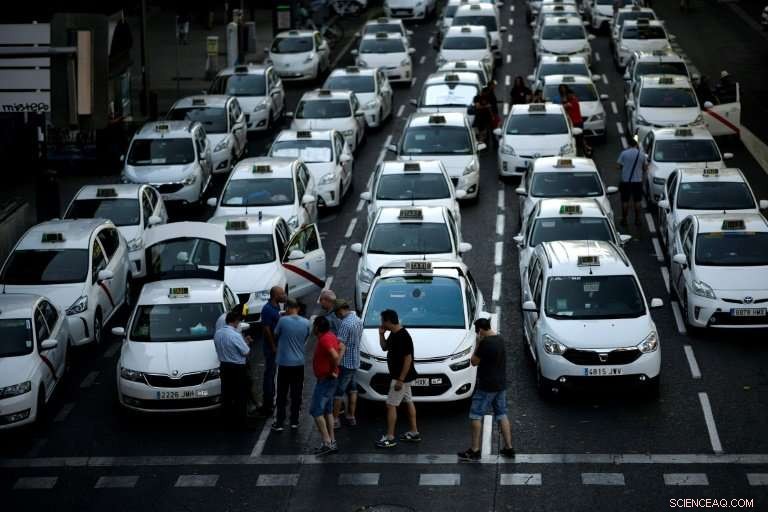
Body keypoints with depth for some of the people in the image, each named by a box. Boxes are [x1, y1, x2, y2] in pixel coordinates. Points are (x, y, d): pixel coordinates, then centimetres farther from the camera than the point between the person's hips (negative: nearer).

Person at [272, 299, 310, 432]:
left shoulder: (283, 321, -13)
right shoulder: (305, 323, -3)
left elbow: (276, 335, 3)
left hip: (284, 362, -3)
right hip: (299, 363, 3)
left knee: (282, 395, 4)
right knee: (296, 394, 11)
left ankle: (279, 423, 4)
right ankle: (294, 422, 15)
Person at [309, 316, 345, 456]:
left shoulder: (324, 340, -22)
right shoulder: (330, 336, 7)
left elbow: (335, 356, -34)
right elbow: (342, 348, 20)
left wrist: (334, 370, -19)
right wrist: (336, 365, 10)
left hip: (325, 379, -10)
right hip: (328, 380, 10)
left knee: (316, 412, -8)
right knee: (328, 411, 16)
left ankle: (327, 443, -12)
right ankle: (332, 441, 19)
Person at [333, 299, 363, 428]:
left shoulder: (345, 323, -21)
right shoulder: (358, 320, 9)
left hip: (345, 363, -9)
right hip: (355, 361, 9)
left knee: (338, 391, -2)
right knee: (352, 389, 18)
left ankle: (335, 419, 1)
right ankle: (351, 416, 24)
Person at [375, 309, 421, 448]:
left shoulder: (403, 337, -24)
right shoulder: (393, 334, 5)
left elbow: (408, 359, -25)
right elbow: (384, 347, 21)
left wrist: (400, 379, -25)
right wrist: (381, 334, 2)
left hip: (401, 377, -10)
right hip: (404, 377, 10)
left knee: (391, 405, -6)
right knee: (408, 402, 16)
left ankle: (389, 438, -3)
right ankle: (414, 433, 25)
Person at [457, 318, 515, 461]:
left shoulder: (486, 342, -20)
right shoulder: (499, 339, 7)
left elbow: (474, 362, -12)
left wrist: (478, 344, -6)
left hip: (486, 386, -8)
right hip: (500, 384, 8)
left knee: (476, 416, -1)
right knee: (502, 415, 13)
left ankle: (474, 450, -1)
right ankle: (509, 447, 13)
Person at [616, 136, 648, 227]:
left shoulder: (624, 153, -8)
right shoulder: (641, 154, -2)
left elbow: (618, 166, -7)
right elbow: (645, 167, 3)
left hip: (626, 180, -2)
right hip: (638, 180, 2)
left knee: (625, 201, 7)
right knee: (637, 201, 10)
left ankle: (624, 219, 10)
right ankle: (637, 220, 12)